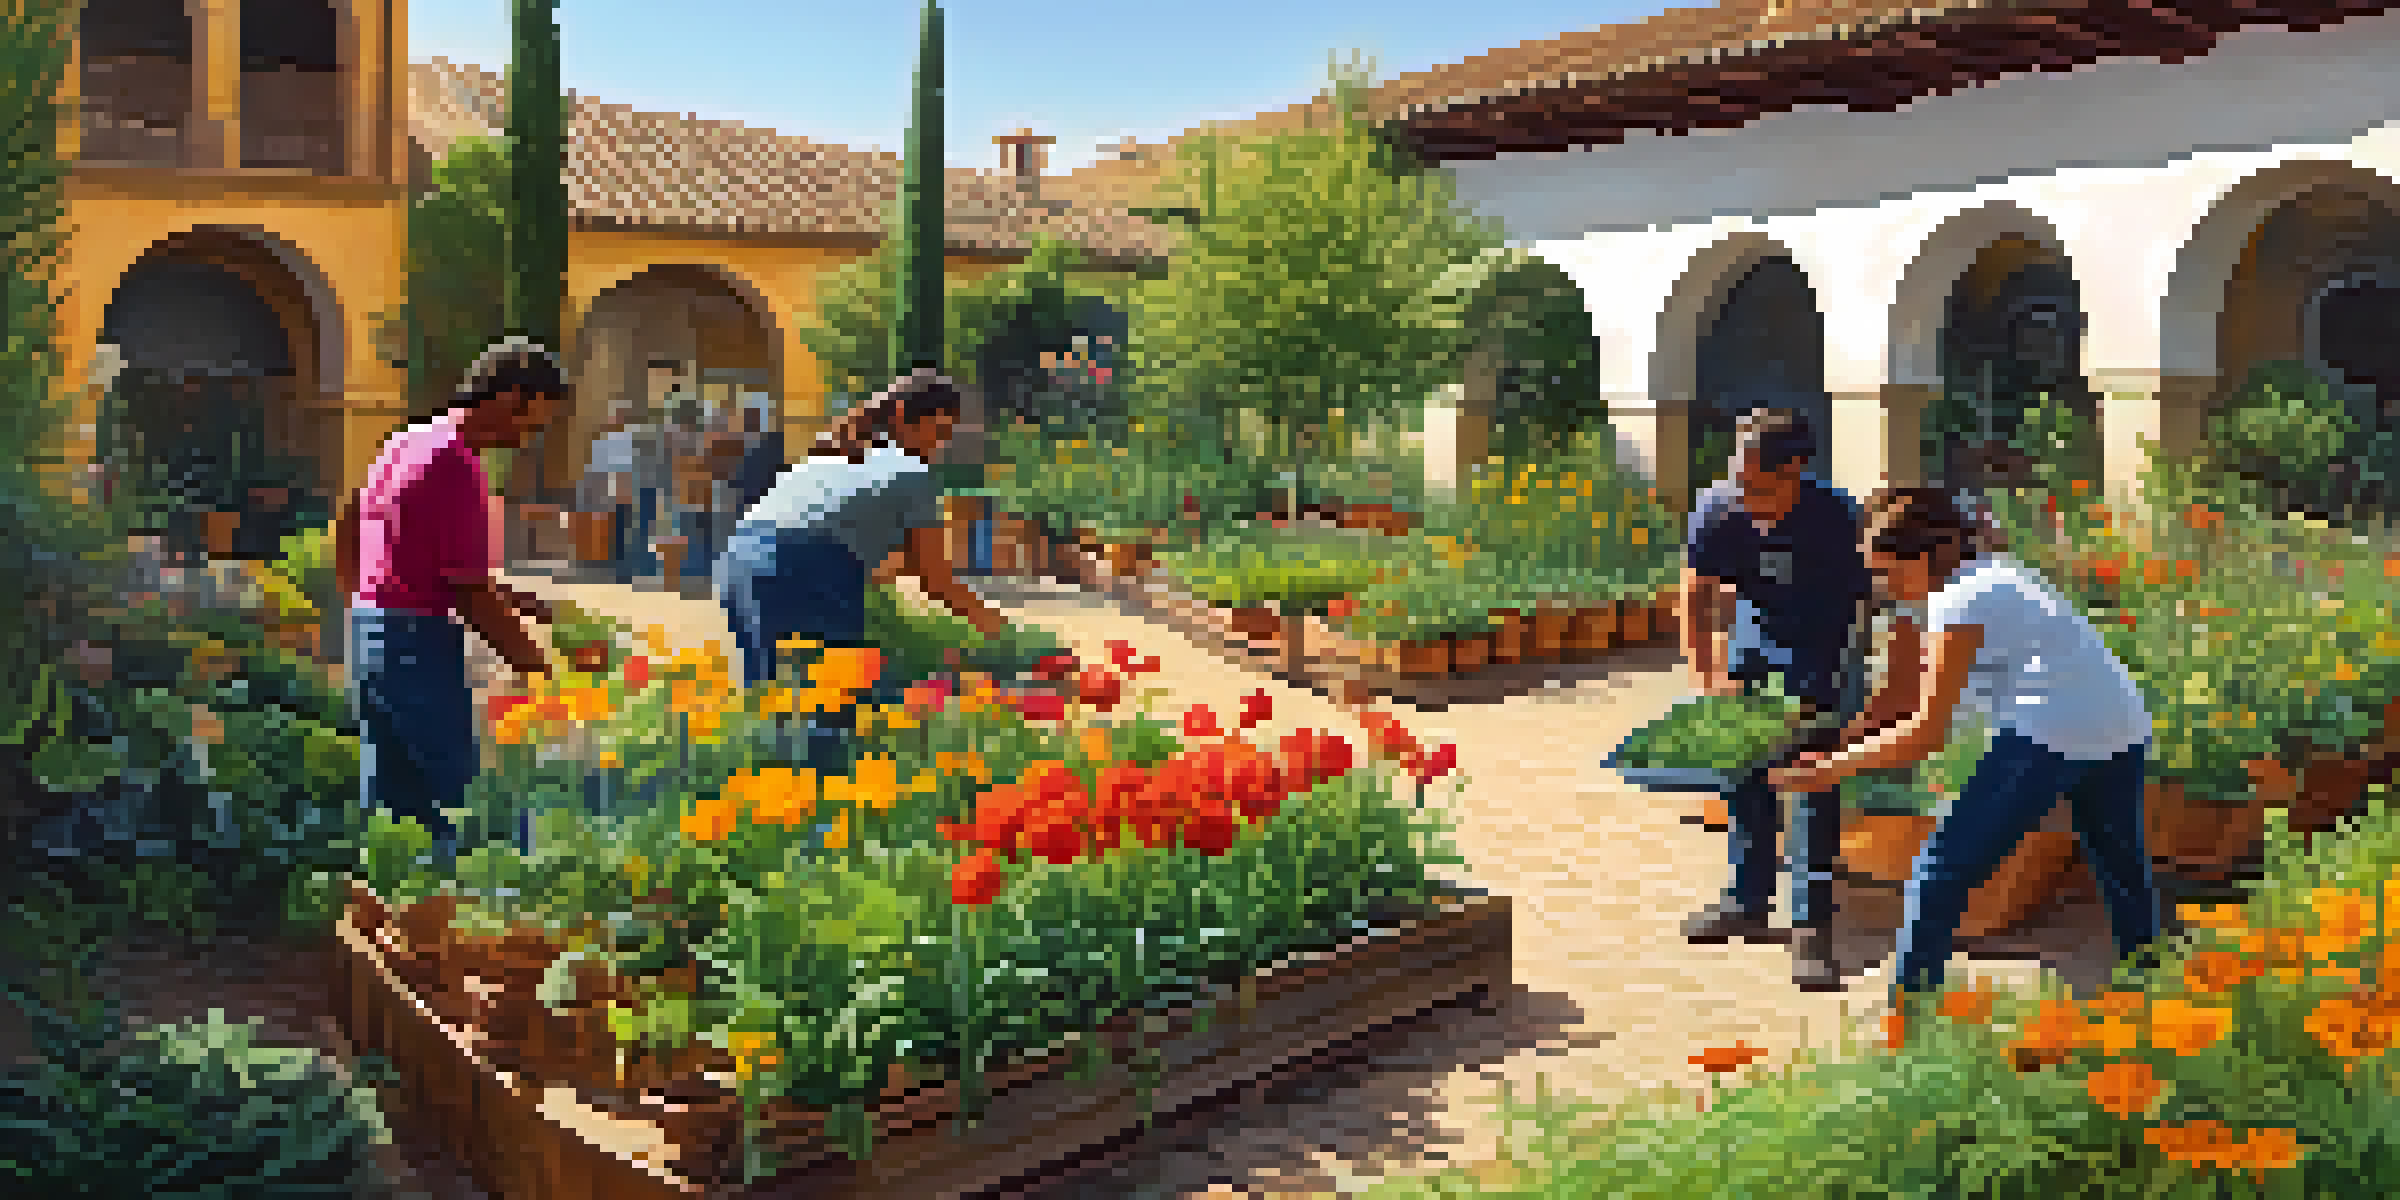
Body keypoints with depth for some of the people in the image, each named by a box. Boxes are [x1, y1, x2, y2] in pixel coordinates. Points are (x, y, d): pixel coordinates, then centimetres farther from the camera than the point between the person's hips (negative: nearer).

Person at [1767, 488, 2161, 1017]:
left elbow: (1927, 730, -12)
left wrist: (1834, 766, -9)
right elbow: (1898, 695, 20)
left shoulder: (1959, 602, -9)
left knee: (1942, 874, -2)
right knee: (2126, 879, 26)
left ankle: (1907, 1000, 2)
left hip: (2053, 736, -10)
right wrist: (1835, 745, 12)